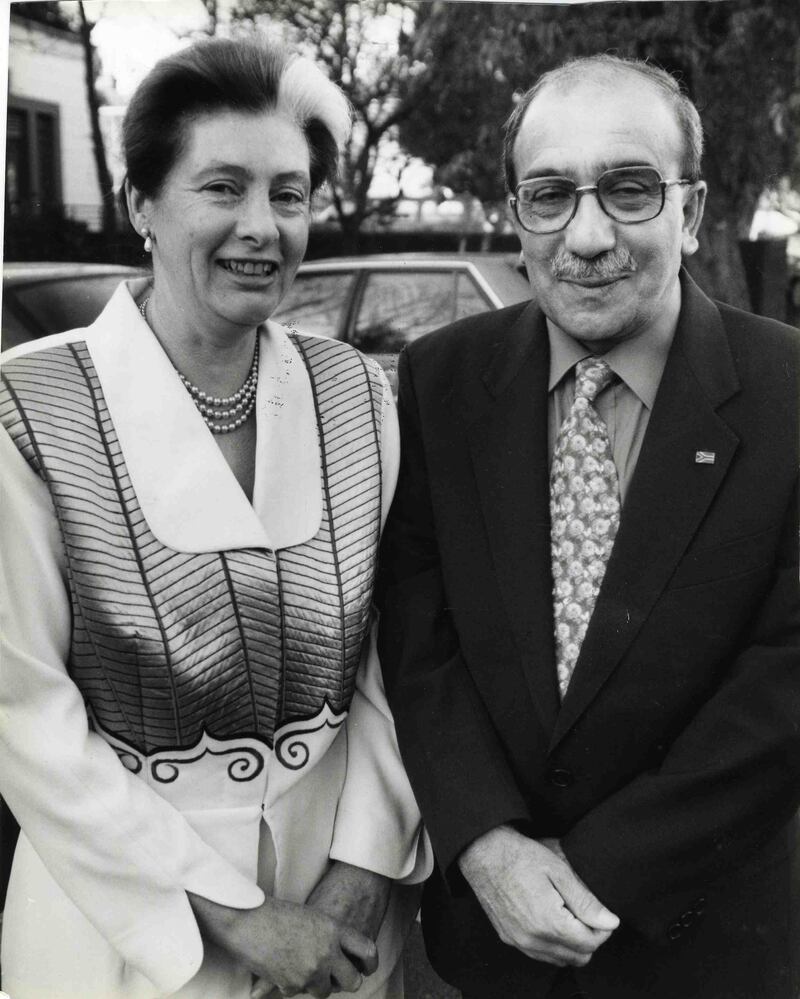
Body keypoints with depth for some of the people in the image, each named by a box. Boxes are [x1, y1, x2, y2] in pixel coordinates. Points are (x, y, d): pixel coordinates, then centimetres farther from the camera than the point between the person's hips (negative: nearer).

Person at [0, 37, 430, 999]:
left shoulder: (356, 391, -4)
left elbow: (390, 650, -1)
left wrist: (364, 866, -9)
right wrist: (233, 914, -14)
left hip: (343, 888, 4)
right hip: (127, 906, -3)